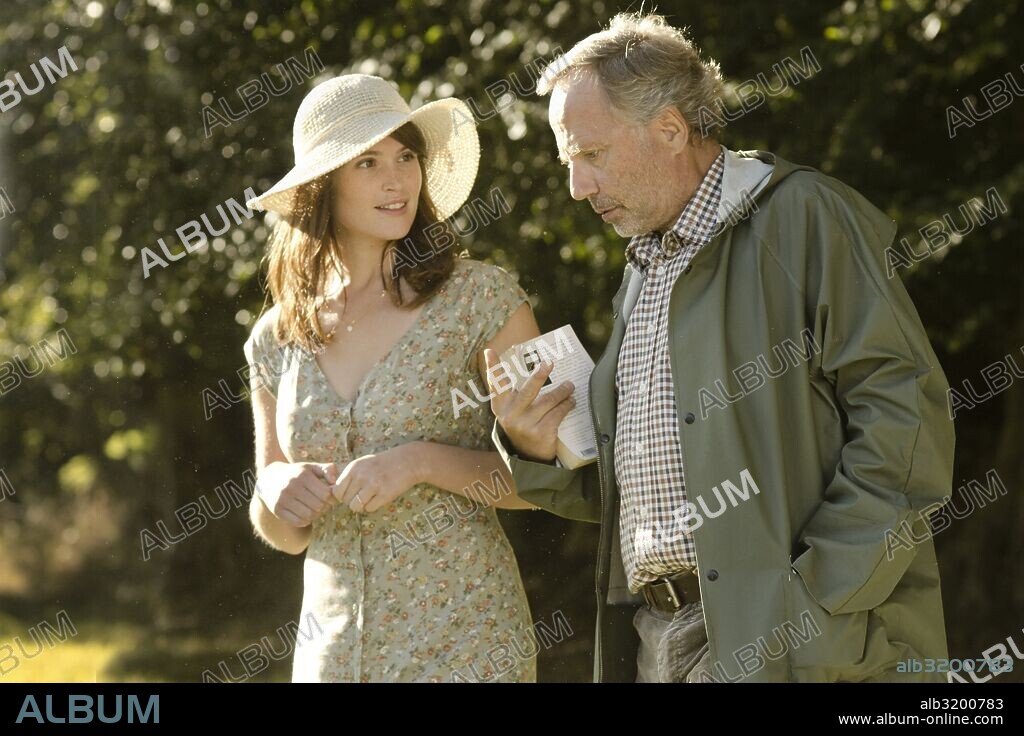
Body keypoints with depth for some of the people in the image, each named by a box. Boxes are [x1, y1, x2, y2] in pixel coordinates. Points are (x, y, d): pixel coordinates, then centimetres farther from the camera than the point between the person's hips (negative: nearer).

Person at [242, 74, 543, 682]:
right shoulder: (279, 340, 6)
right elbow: (287, 536, 13)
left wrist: (423, 461, -18)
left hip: (463, 646, -3)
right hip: (334, 648, 3)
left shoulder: (481, 298, -6)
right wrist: (276, 490, -8)